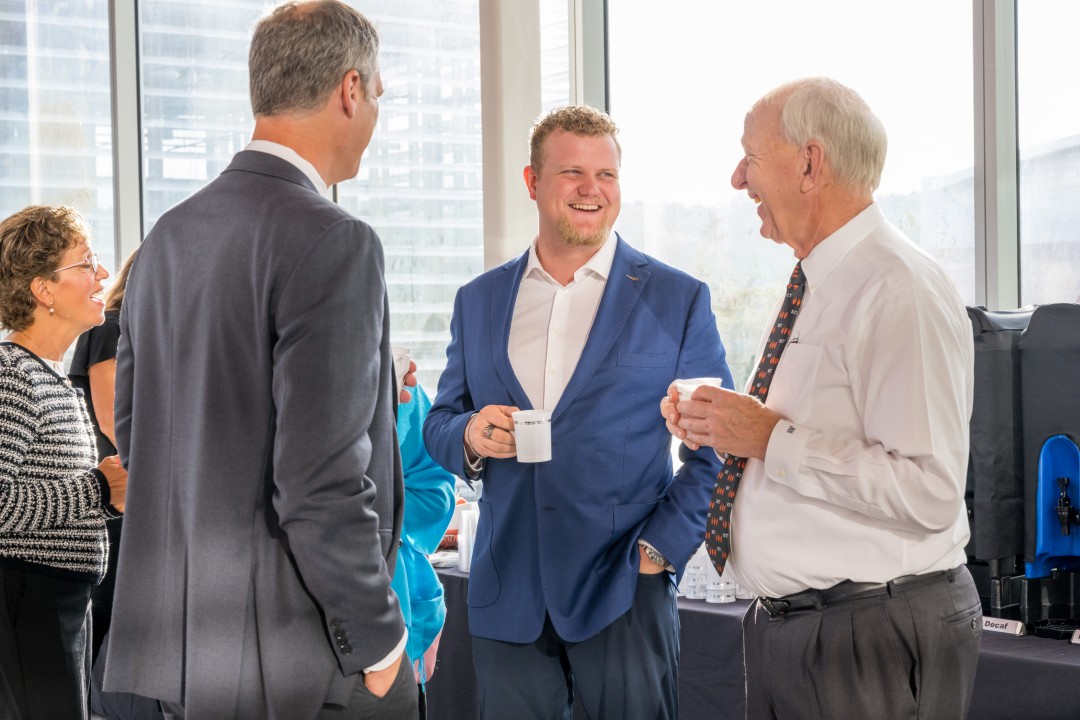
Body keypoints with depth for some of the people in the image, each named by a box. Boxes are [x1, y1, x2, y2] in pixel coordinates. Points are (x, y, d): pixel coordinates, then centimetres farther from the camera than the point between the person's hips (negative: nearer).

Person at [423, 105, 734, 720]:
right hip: (508, 597, 3)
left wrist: (661, 548, -9)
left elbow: (717, 449, 1)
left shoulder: (678, 300, 2)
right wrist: (468, 437, -7)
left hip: (623, 595, -2)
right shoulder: (479, 301, 11)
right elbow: (440, 423, 16)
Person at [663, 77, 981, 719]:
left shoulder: (900, 292, -18)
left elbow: (928, 491, -26)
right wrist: (725, 430, 5)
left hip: (872, 642, -9)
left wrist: (771, 439, -21)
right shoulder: (818, 287, 12)